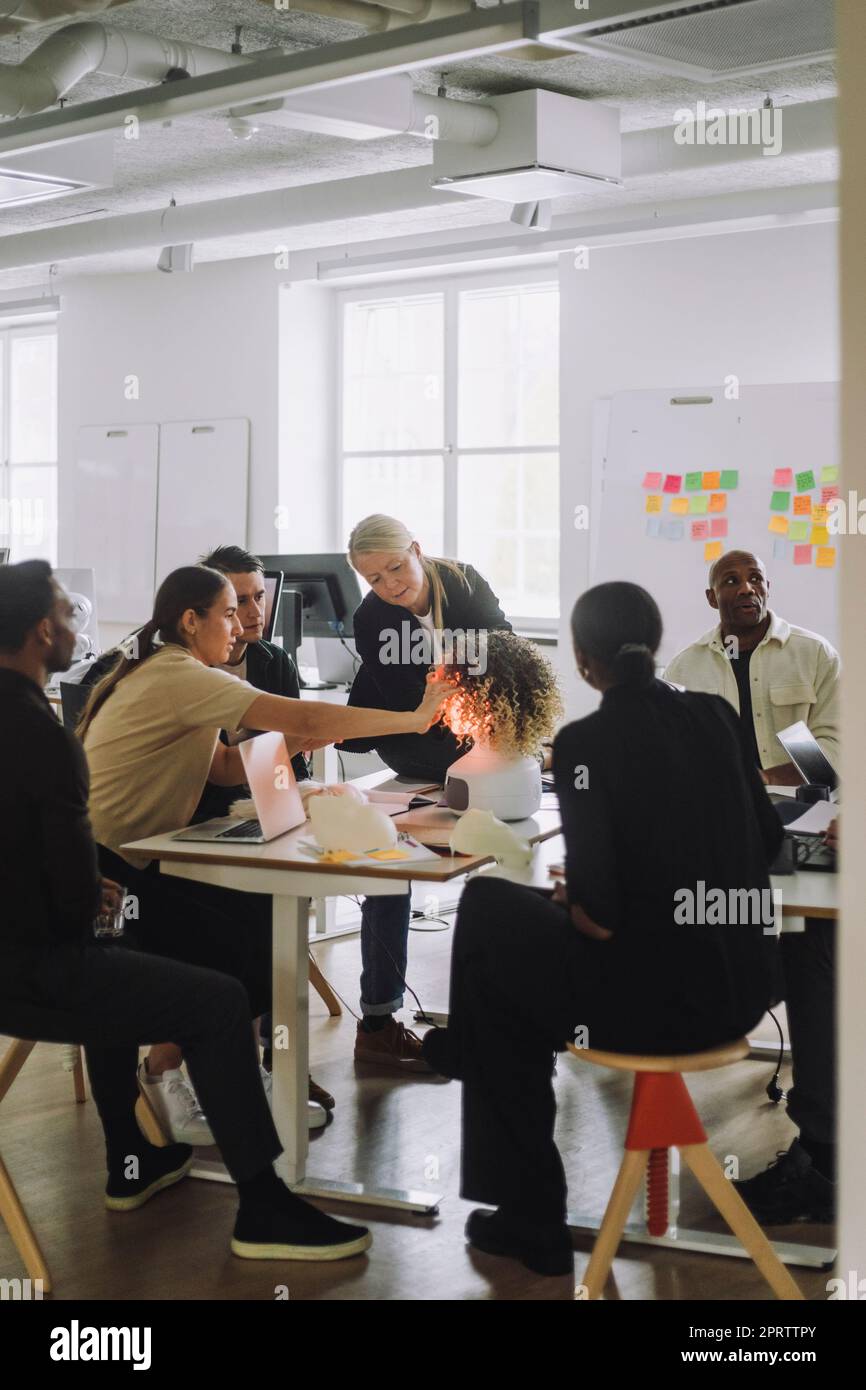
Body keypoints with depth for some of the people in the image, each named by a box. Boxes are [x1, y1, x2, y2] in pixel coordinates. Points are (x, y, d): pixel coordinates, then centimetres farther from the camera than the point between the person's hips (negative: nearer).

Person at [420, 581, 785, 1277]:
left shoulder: (585, 741, -14)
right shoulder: (717, 715, 5)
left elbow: (600, 912, -19)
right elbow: (768, 841, 17)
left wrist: (571, 904, 2)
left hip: (654, 998, -7)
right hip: (745, 984, 7)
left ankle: (532, 1216, 26)